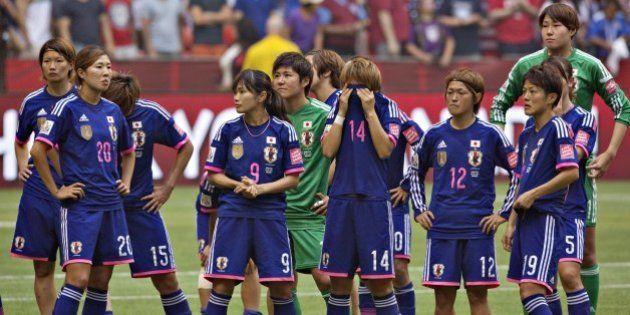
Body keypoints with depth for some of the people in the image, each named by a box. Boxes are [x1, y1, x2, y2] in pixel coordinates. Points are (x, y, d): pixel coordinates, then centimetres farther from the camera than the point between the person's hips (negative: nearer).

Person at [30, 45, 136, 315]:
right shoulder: (67, 108, -7)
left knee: (101, 281, 6)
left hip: (111, 205, 6)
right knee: (78, 277, -15)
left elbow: (128, 152, 28)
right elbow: (38, 150, -12)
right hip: (79, 204, -6)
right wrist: (56, 191, -10)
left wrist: (126, 182, 13)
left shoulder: (113, 111, 11)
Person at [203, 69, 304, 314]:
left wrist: (260, 189, -14)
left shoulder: (284, 131, -1)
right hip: (233, 214, 1)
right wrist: (238, 185, -12)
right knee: (223, 284, -2)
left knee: (281, 286, 0)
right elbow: (213, 174, 7)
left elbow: (293, 179, 0)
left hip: (270, 215, -1)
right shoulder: (228, 130, 2)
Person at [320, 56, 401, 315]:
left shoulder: (386, 107, 1)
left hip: (374, 199, -3)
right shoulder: (338, 107, 9)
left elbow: (385, 150, -10)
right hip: (341, 199, 3)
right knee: (339, 281, 6)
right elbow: (328, 150, -2)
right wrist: (342, 112, -5)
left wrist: (370, 111, -11)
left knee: (380, 281, -5)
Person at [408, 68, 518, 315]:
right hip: (441, 228, 2)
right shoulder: (434, 135, 5)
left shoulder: (490, 135, -2)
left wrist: (504, 214, -2)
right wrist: (419, 210, 9)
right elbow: (415, 173, 19)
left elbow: (518, 173, 3)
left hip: (478, 228, -2)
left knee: (478, 295, 0)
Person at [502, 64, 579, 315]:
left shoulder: (558, 128, -8)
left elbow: (571, 172, -17)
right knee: (526, 292, 8)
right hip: (526, 220, 9)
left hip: (546, 219, -9)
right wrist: (511, 224, 18)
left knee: (532, 290, -18)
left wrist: (533, 194, -16)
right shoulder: (526, 136, 17)